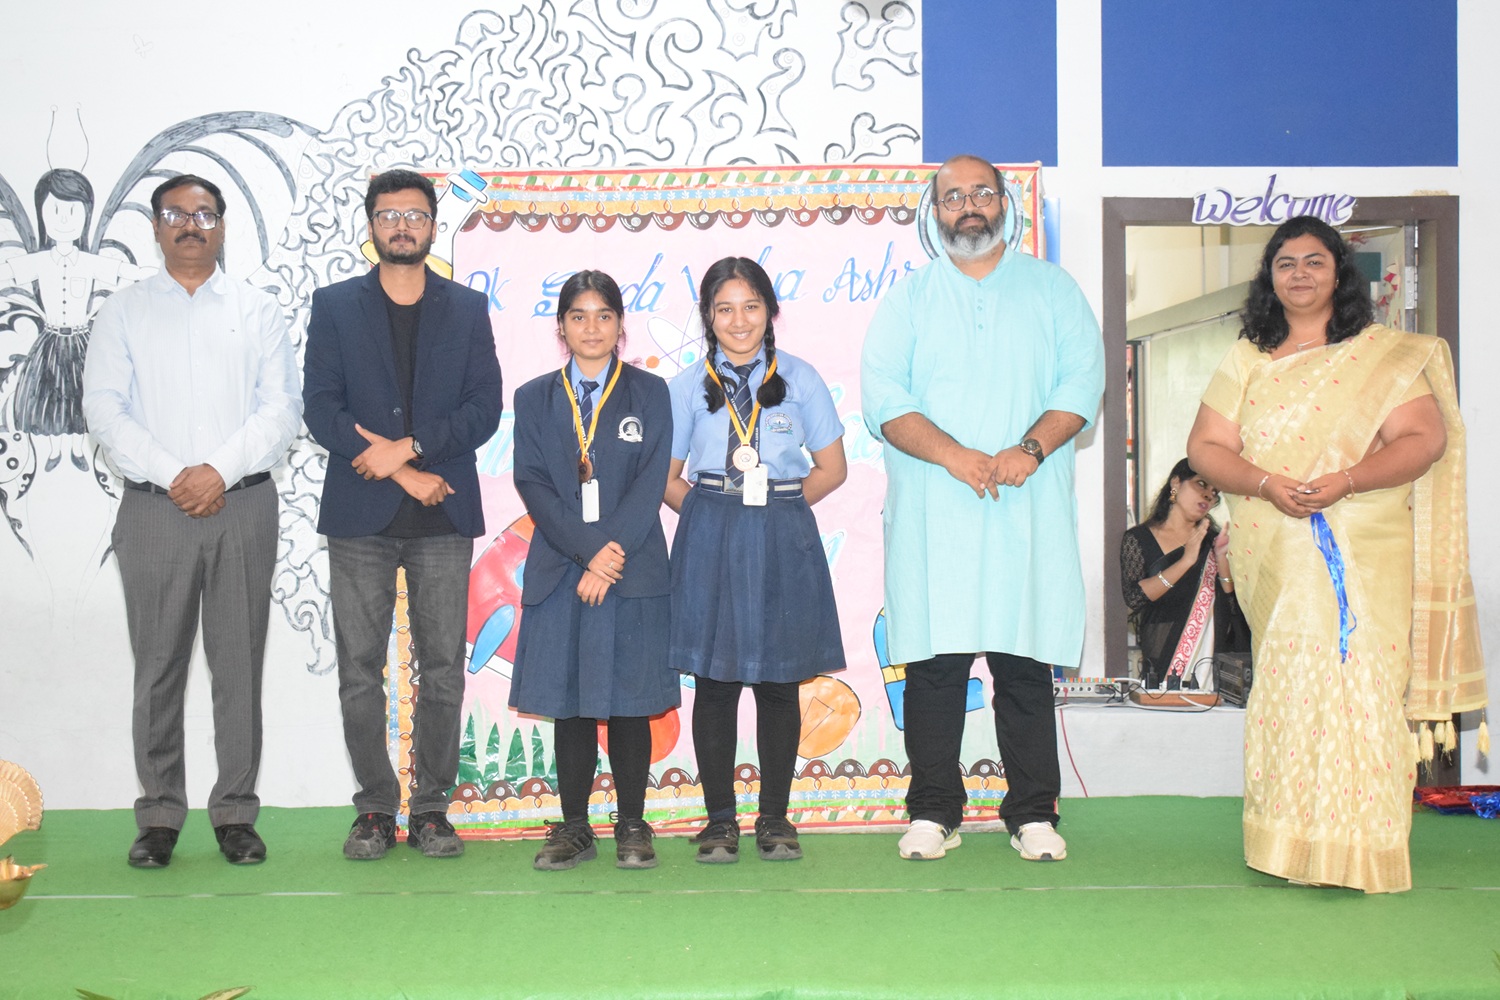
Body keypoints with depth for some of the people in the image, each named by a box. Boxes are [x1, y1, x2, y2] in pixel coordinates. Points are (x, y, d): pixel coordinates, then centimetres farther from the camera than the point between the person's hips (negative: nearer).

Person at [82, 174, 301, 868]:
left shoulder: (259, 311, 11)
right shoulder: (123, 312, 11)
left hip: (243, 504, 0)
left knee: (239, 665, 2)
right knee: (158, 667, 2)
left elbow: (281, 408, 1)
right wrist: (170, 474, -12)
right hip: (154, 506, 0)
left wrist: (220, 470, -12)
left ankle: (235, 815, 10)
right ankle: (159, 817, 12)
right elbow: (103, 408, 1)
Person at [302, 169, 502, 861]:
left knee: (442, 672, 2)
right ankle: (375, 809, 13)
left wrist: (408, 446, -11)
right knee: (360, 673, 2)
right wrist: (403, 473, -9)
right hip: (360, 516, 0)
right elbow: (320, 409, -1)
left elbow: (485, 408, 2)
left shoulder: (467, 309, 11)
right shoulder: (335, 306, 8)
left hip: (443, 518, 1)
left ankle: (431, 808, 13)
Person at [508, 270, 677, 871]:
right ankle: (574, 827, 15)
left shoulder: (648, 393, 7)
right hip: (561, 572, 1)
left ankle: (632, 827, 13)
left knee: (630, 701, 3)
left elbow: (651, 482, -3)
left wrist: (612, 552, -14)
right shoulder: (534, 399, 10)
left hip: (634, 571, -1)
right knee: (569, 704, 5)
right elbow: (533, 484, 0)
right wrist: (588, 550, -12)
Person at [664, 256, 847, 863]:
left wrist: (779, 507, 1)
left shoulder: (799, 378, 6)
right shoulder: (689, 386, 7)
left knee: (779, 685, 4)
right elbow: (666, 478, 9)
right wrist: (712, 514, -2)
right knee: (714, 685, 2)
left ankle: (775, 818, 15)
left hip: (783, 545, 0)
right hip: (709, 545, 0)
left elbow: (832, 468, 8)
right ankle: (719, 819, 13)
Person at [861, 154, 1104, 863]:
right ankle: (933, 812, 10)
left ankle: (1033, 813, 10)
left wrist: (1030, 448, -13)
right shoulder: (908, 297, 13)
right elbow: (883, 395, 1)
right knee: (934, 661, -1)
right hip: (932, 512, 0)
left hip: (1030, 510, 0)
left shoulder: (1051, 288, 14)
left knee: (1026, 662, 0)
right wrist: (954, 455, -14)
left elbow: (1083, 379, 3)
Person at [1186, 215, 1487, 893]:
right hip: (1277, 557, 2)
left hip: (1364, 555, -2)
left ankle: (1360, 847, -1)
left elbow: (1425, 438, -3)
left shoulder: (1386, 356, 7)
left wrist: (1344, 481, -17)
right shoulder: (1247, 362, 14)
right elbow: (1205, 447, 6)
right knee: (1288, 688, 0)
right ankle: (1293, 843, 9)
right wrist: (1267, 483, -12)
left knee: (1359, 683, -8)